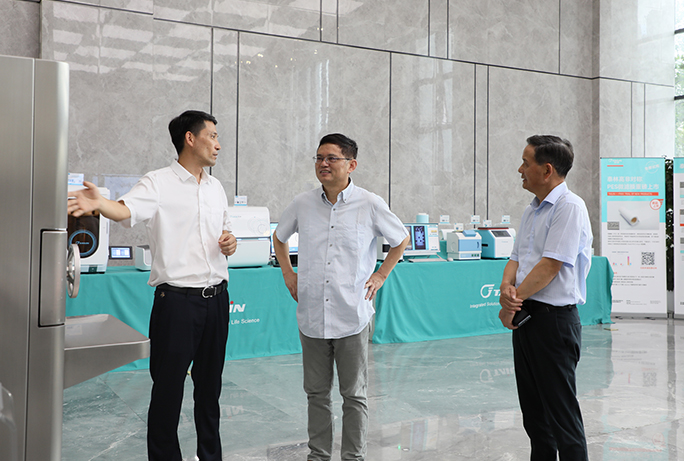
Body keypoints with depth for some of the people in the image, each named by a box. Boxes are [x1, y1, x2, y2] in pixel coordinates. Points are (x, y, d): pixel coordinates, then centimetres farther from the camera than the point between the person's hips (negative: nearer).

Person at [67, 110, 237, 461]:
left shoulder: (216, 188, 14)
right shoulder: (158, 183, -7)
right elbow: (126, 209, -25)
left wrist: (229, 242, 2)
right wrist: (98, 204, -46)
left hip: (216, 297, 6)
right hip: (177, 298, -6)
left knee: (210, 386, 16)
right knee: (168, 388, 3)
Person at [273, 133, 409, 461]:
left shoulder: (371, 205, -5)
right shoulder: (303, 204, 3)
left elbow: (401, 240, 11)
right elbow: (279, 237, 22)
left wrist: (380, 276, 5)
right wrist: (288, 273, 12)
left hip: (351, 315, -2)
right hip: (311, 314, 3)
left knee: (354, 395, 8)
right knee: (317, 393, 14)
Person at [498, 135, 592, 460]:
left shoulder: (569, 207, -13)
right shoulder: (532, 210, 15)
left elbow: (550, 265, -19)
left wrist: (514, 301, -14)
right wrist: (506, 288, -8)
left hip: (553, 318, -9)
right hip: (525, 316, 9)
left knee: (562, 415, -1)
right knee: (533, 410, 17)